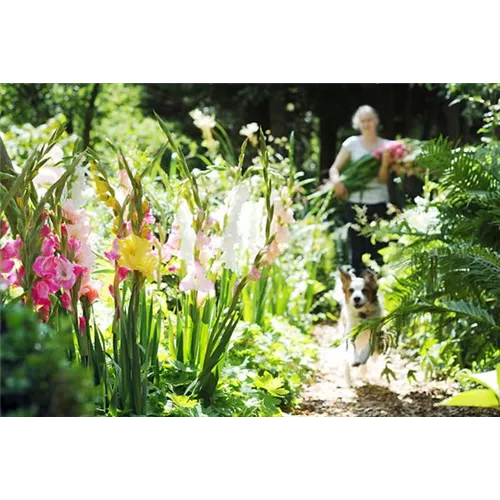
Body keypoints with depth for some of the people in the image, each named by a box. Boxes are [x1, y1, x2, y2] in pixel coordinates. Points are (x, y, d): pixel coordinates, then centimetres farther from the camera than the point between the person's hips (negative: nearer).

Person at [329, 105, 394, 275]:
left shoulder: (386, 146, 5)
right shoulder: (352, 143, 5)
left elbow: (384, 179, -2)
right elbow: (334, 168, 4)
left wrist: (385, 162, -20)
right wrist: (337, 181, -17)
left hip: (379, 204, 0)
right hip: (356, 203, 0)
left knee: (378, 251, -2)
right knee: (357, 250, 1)